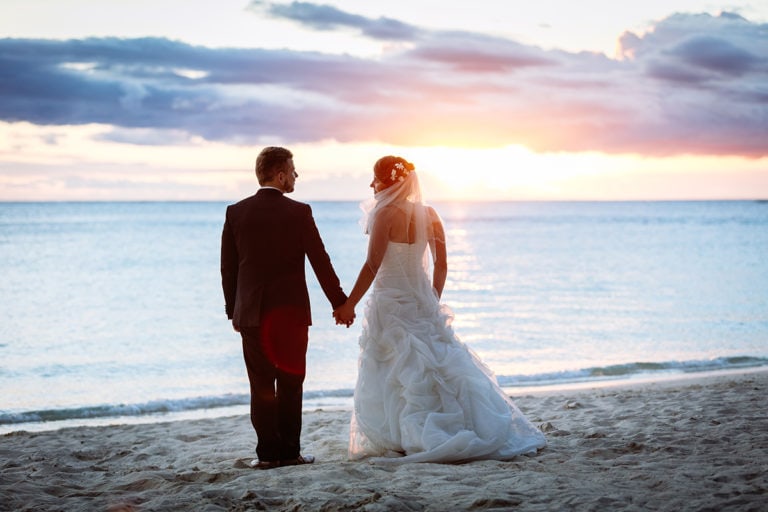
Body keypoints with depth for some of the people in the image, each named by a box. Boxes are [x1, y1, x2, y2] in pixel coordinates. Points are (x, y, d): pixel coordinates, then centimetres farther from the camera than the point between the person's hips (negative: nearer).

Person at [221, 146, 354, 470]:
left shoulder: (236, 212, 0)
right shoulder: (298, 212, -7)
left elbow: (228, 267, 4)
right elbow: (320, 262, -6)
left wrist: (233, 311, 13)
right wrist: (340, 303, 3)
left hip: (251, 313, 2)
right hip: (291, 310, -2)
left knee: (261, 386, 6)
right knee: (290, 384, 7)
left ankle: (267, 454, 7)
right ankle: (289, 452, 10)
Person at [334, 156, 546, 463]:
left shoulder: (386, 214, -13)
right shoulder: (428, 214, 6)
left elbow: (372, 265, -18)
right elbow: (441, 265, 7)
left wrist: (349, 304, -12)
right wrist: (432, 302, 17)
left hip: (390, 303, -6)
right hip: (421, 300, 7)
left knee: (391, 376, 1)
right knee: (439, 366, 13)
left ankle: (403, 441, -1)